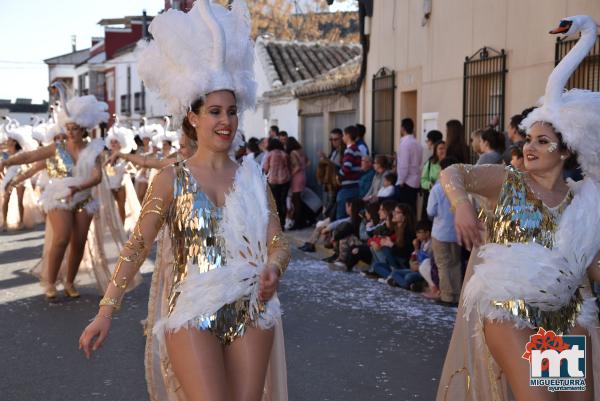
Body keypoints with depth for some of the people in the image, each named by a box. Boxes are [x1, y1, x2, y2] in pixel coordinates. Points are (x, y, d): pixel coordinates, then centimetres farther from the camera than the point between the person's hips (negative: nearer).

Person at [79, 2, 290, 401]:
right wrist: (106, 311, -15)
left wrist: (273, 269, -18)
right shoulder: (173, 178, 0)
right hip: (192, 313, -3)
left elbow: (279, 242, 6)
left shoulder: (252, 176, 7)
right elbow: (138, 245, -7)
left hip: (251, 314, 3)